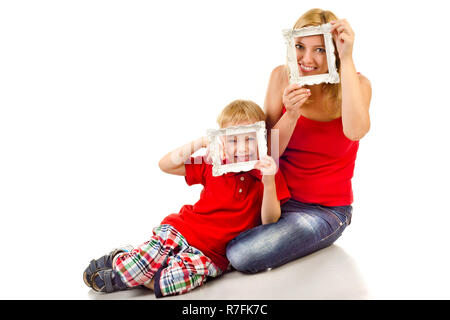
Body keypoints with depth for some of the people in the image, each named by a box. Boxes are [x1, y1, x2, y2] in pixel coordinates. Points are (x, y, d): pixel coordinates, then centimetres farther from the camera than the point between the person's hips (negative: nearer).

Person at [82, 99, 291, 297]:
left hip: (211, 254, -1)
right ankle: (115, 259, 14)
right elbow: (165, 165, 2)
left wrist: (268, 183, -24)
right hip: (179, 230, 1)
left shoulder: (269, 175, -1)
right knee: (133, 268, -21)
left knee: (190, 273, -32)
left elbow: (269, 221, -8)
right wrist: (200, 143, -12)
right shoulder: (213, 165, 3)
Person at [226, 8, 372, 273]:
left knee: (243, 256, -21)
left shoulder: (356, 85, -11)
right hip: (279, 195, 3)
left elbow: (355, 131, -35)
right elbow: (268, 152, -7)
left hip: (327, 209, -3)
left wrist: (347, 59, -33)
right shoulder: (282, 77, -6)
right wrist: (291, 115, -27)